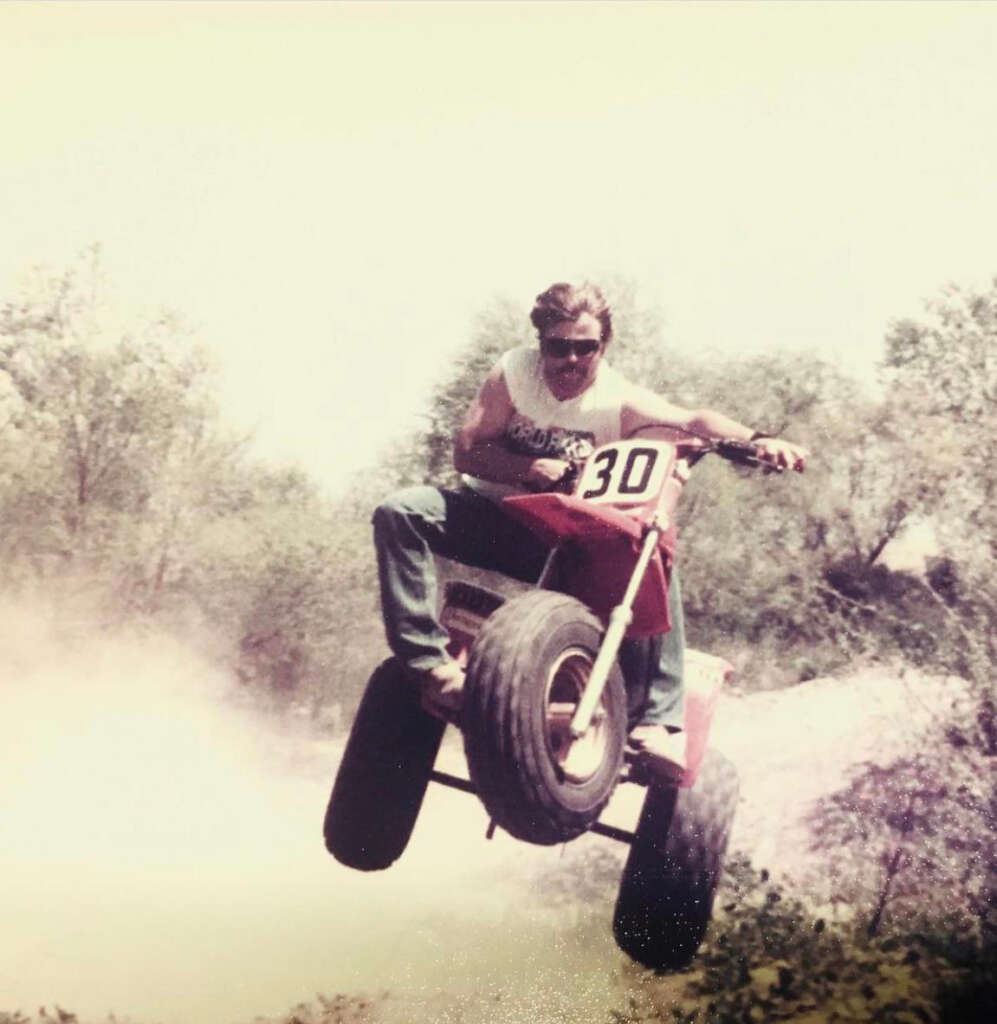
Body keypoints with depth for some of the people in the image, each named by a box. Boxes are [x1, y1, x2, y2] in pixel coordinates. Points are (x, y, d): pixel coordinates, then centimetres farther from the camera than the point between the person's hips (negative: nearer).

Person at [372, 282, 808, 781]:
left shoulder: (619, 399, -12)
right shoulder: (514, 371, -10)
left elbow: (694, 420, -23)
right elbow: (466, 452, -13)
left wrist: (756, 440, -43)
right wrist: (529, 468, -31)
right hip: (494, 511, 0)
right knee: (400, 512, -28)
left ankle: (659, 720, -27)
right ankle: (431, 662, -34)